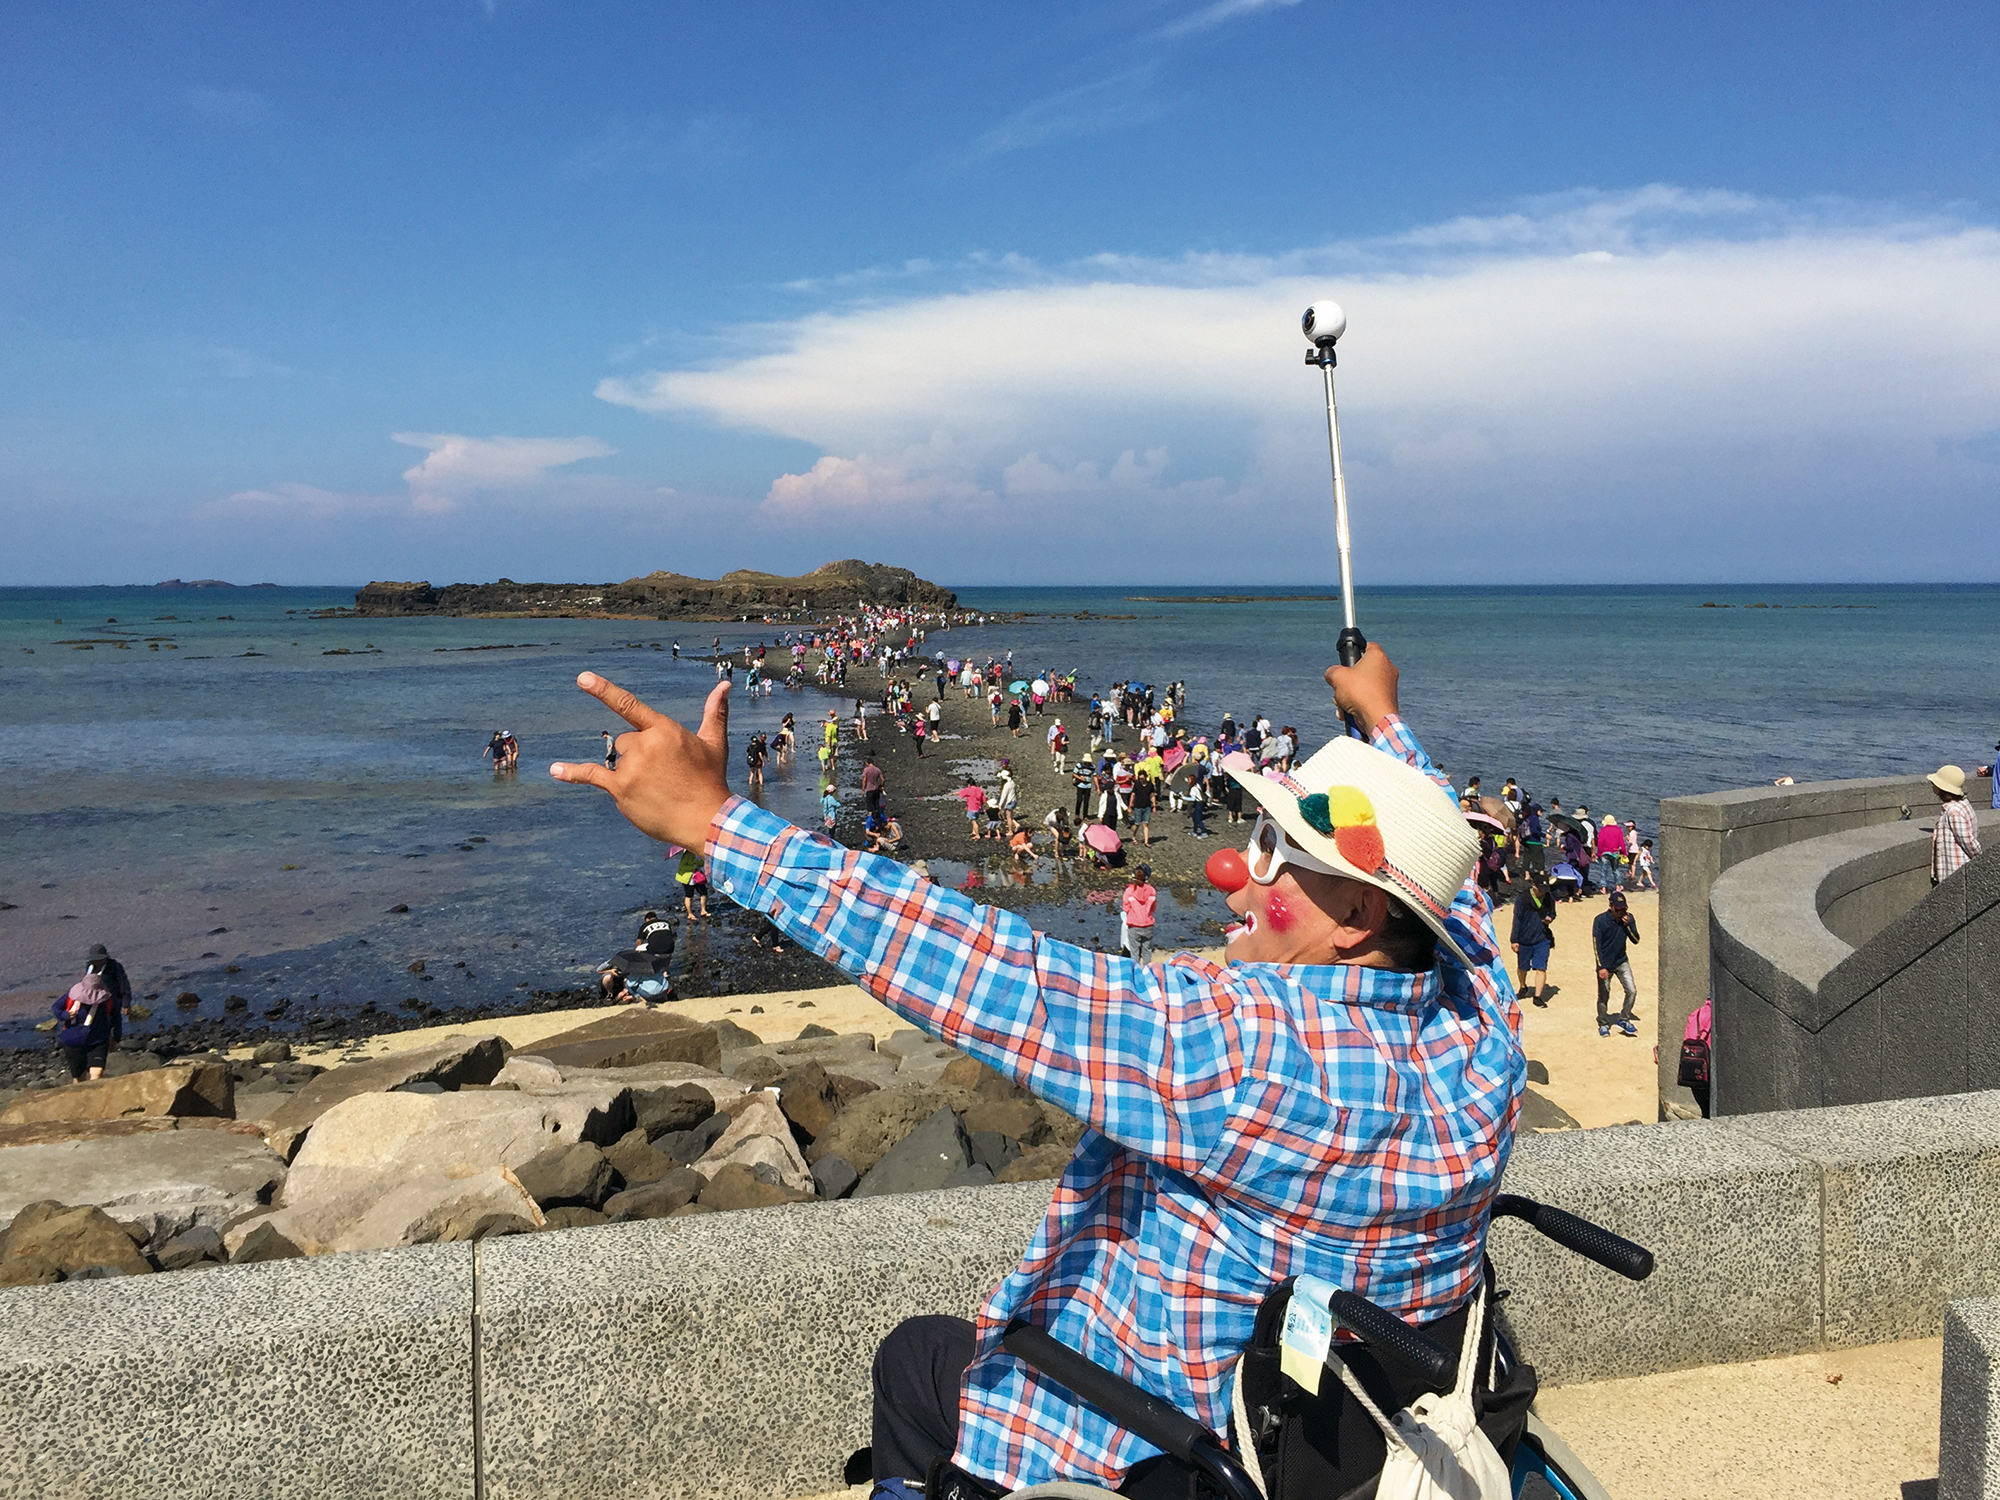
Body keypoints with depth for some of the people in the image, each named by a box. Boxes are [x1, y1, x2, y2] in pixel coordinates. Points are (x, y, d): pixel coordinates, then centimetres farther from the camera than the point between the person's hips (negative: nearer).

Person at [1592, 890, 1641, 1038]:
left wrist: (1628, 925, -20)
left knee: (1632, 990, -8)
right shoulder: (1601, 920, -15)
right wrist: (1601, 967, -20)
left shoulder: (1628, 918, -3)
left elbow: (1636, 940, -4)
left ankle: (1624, 1020, 9)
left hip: (1621, 962, 3)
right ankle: (1603, 1024, 22)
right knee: (1603, 996, 4)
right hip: (1605, 964, -3)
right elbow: (1596, 945, -15)